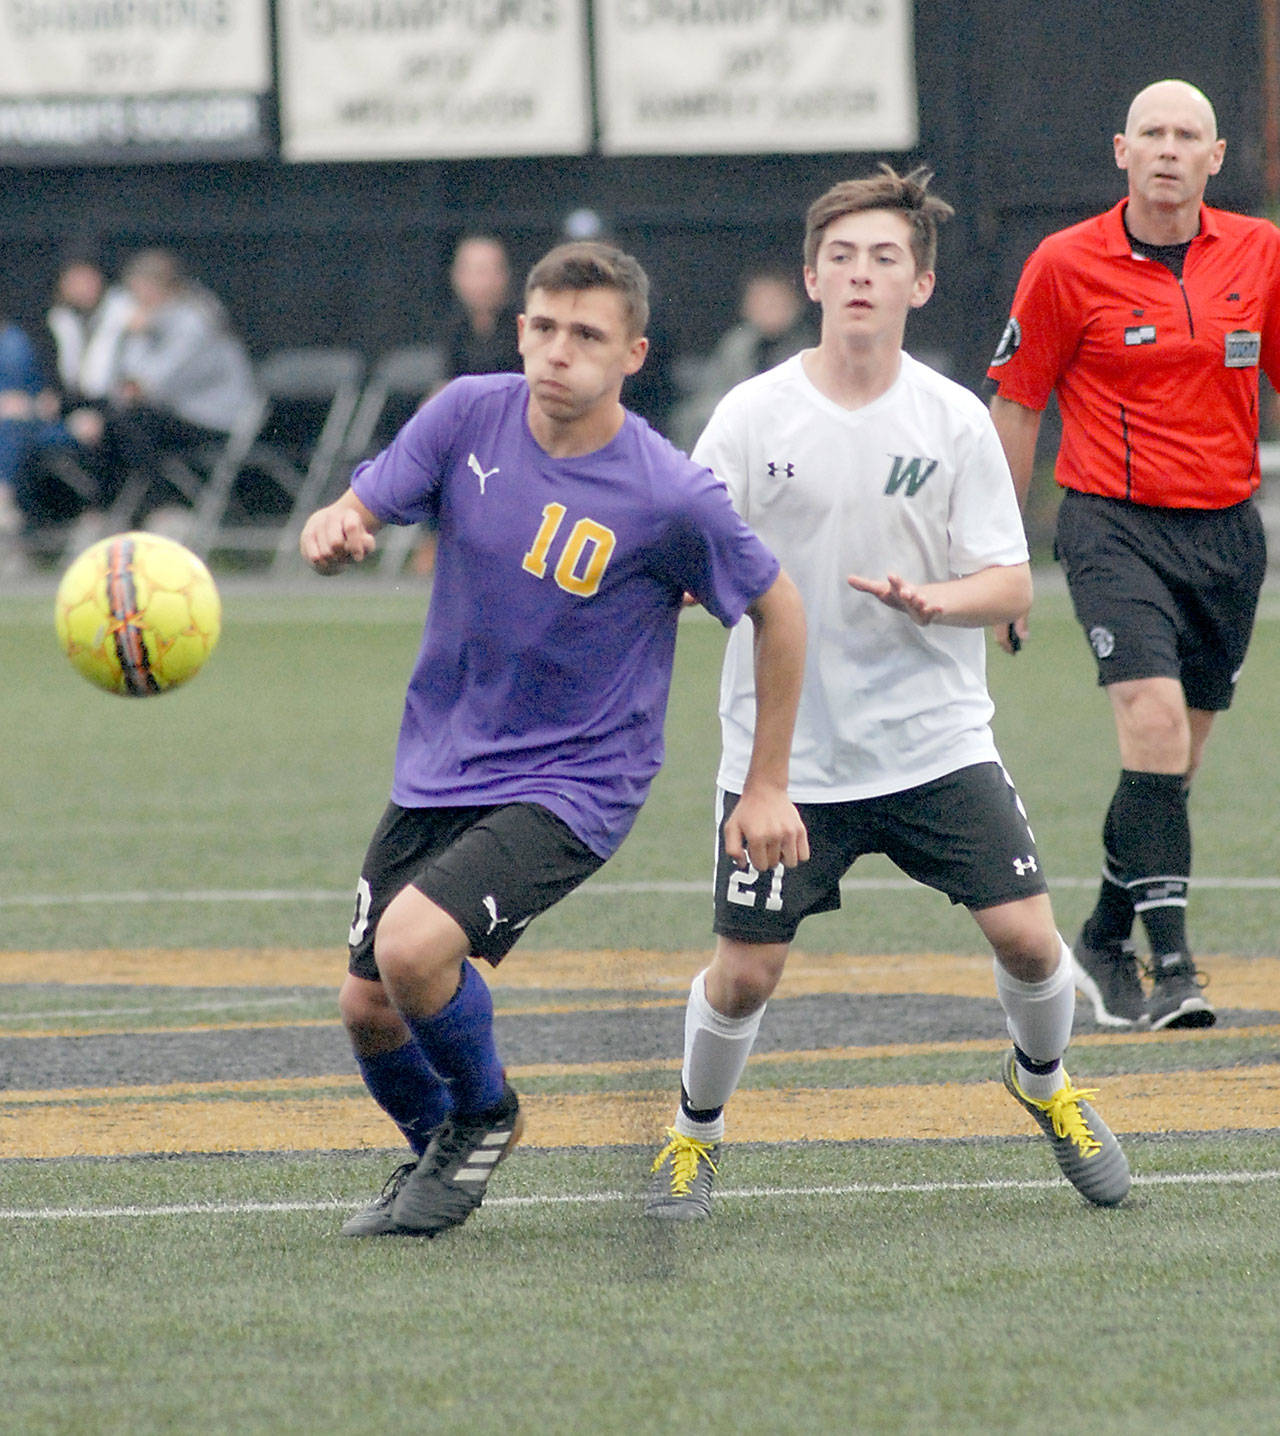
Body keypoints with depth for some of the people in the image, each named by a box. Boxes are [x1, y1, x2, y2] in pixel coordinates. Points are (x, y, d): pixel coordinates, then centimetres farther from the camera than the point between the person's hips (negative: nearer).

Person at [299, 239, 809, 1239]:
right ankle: (436, 1150, 38)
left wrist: (768, 786, 1)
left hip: (573, 786, -5)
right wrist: (331, 534, -30)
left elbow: (778, 611, -3)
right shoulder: (471, 415, -6)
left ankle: (485, 1116, 5)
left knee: (413, 945, -26)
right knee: (369, 1008, 6)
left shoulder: (670, 497, -17)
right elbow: (353, 518, -4)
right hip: (438, 770, 5)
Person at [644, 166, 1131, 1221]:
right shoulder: (754, 415, -4)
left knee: (1026, 934, -7)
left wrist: (933, 600, -22)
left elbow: (1011, 586, -2)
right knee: (745, 973, -2)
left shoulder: (953, 420, -2)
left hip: (935, 738, 1)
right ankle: (695, 1132, 26)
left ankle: (1044, 1084, 25)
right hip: (786, 749, -1)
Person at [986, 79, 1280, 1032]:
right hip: (1116, 525, -4)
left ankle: (1105, 942, 30)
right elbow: (1016, 407, 3)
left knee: (1174, 762, 10)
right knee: (1154, 727, -21)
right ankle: (1171, 964, -22)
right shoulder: (1067, 265, -5)